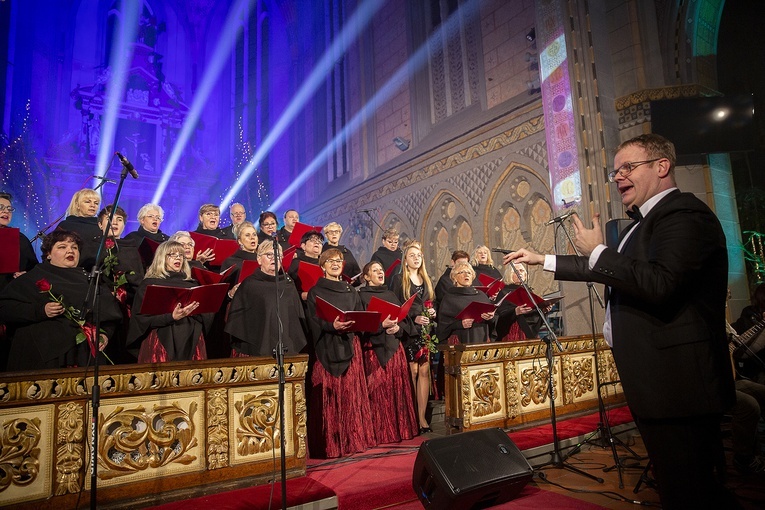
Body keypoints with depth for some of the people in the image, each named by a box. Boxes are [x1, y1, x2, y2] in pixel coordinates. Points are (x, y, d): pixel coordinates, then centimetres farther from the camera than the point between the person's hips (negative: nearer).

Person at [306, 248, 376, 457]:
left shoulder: (351, 291, 15)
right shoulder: (316, 292, 3)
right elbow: (314, 321, -8)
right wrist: (332, 325, -26)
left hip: (349, 346, 4)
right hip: (326, 348, -4)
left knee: (351, 393, 4)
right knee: (329, 396, -4)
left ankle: (352, 439, 15)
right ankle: (328, 444, 5)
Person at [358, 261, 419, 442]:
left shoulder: (390, 295, 17)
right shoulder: (362, 296, 0)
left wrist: (398, 327, -6)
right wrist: (382, 325, -21)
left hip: (394, 346, 5)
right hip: (374, 348, -5)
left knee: (398, 388, 5)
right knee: (379, 390, -4)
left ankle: (399, 428, 16)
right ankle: (381, 432, 5)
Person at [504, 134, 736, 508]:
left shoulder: (684, 214, -13)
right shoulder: (643, 223, 17)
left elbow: (660, 284, -29)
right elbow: (601, 270, 28)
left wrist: (597, 251, -17)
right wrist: (543, 260, 28)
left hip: (676, 382, -10)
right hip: (657, 381, 10)